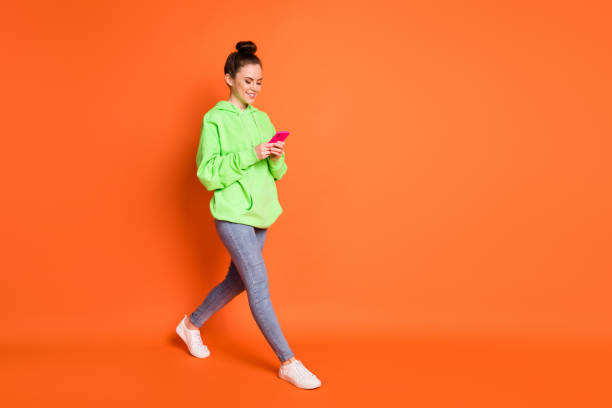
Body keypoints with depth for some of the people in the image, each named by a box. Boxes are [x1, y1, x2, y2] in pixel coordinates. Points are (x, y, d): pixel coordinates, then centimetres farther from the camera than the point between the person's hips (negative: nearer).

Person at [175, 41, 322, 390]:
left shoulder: (263, 119, 11)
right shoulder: (215, 119, -7)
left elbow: (277, 173, 12)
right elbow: (207, 174, -13)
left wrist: (276, 158, -11)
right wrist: (250, 155, -22)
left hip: (261, 213, 7)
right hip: (232, 214, -7)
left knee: (238, 281, 17)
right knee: (259, 284, -9)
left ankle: (192, 325, 40)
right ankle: (289, 363, -1)